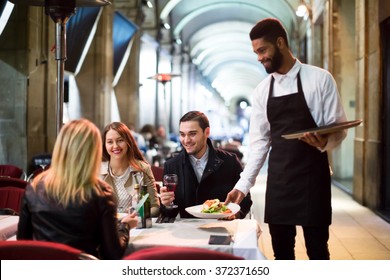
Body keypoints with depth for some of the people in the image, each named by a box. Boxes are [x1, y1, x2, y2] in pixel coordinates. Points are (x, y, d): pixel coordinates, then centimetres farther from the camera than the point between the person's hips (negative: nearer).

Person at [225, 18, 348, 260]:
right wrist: (244, 184, 2)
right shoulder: (262, 90, 8)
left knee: (317, 250, 3)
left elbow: (339, 129, -4)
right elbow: (259, 141, 8)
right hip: (278, 180, 4)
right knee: (281, 251, 9)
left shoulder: (319, 79, -5)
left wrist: (324, 142, -27)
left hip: (312, 178, -4)